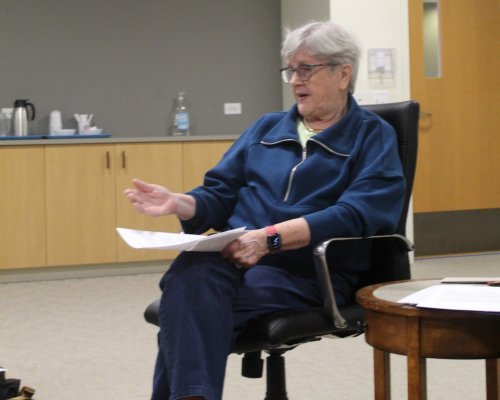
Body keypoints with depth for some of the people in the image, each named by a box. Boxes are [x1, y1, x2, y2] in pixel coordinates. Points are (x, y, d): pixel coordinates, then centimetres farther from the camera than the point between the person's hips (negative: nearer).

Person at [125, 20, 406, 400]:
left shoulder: (373, 136, 7)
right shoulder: (267, 127, 24)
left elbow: (355, 215, -10)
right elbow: (219, 196, 20)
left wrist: (271, 237, -21)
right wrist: (180, 203, -3)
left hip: (311, 269, -4)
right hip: (235, 255, 4)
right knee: (191, 273, -35)